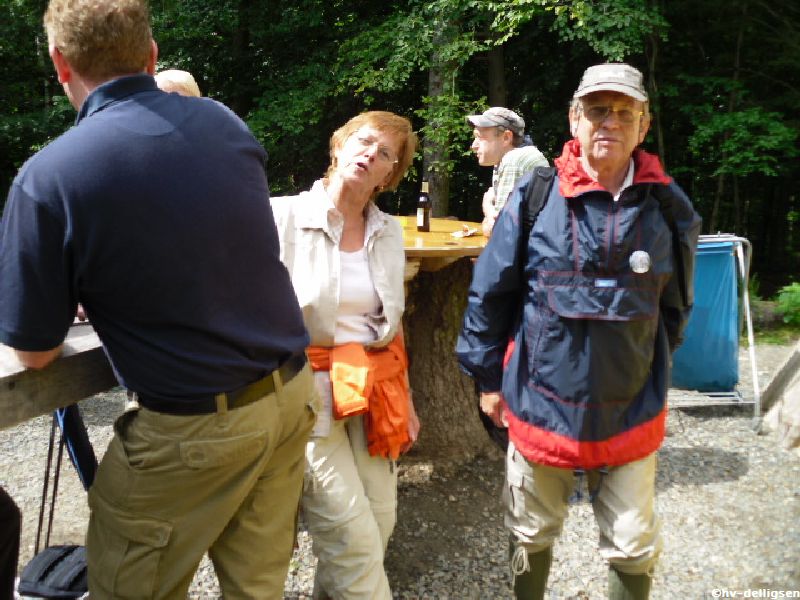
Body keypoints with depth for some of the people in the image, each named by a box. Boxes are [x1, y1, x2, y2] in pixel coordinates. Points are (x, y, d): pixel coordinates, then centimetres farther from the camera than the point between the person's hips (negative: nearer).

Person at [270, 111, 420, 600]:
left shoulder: (390, 231, 8)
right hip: (308, 387, -5)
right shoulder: (283, 216, -8)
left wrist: (405, 398, 16)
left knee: (381, 523, 9)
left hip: (375, 387, 5)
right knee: (354, 537, -8)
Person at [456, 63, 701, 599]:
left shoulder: (668, 207, -3)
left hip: (630, 415, 1)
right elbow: (489, 292, -2)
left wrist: (650, 374, 13)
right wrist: (488, 378, 2)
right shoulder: (536, 194, -9)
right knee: (532, 538, 19)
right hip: (539, 407, -1)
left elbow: (674, 308, 10)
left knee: (634, 551, 12)